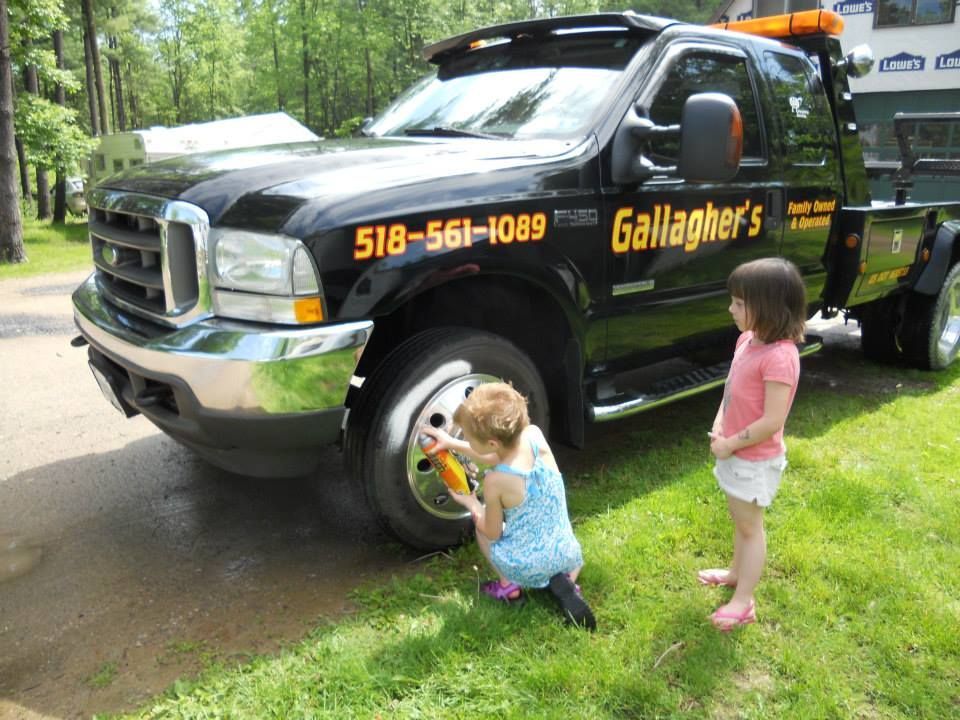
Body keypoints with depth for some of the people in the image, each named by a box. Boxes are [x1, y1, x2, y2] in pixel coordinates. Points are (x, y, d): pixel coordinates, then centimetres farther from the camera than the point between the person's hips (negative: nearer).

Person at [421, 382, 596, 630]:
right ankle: (564, 582, 9)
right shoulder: (535, 435, -14)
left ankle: (508, 585, 14)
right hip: (565, 553, 3)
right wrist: (453, 444, 11)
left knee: (481, 523, 23)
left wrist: (471, 504, 10)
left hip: (525, 566, -3)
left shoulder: (495, 482, -25)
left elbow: (493, 533, -7)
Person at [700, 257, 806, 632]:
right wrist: (719, 428, -4)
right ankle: (737, 571, 46)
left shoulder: (779, 357, -29)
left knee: (750, 525, 6)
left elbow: (772, 422, -28)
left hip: (755, 460, -8)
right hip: (735, 454, 8)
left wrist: (729, 444, -18)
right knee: (740, 520, 25)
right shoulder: (747, 339, -1)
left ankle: (743, 602, 21)